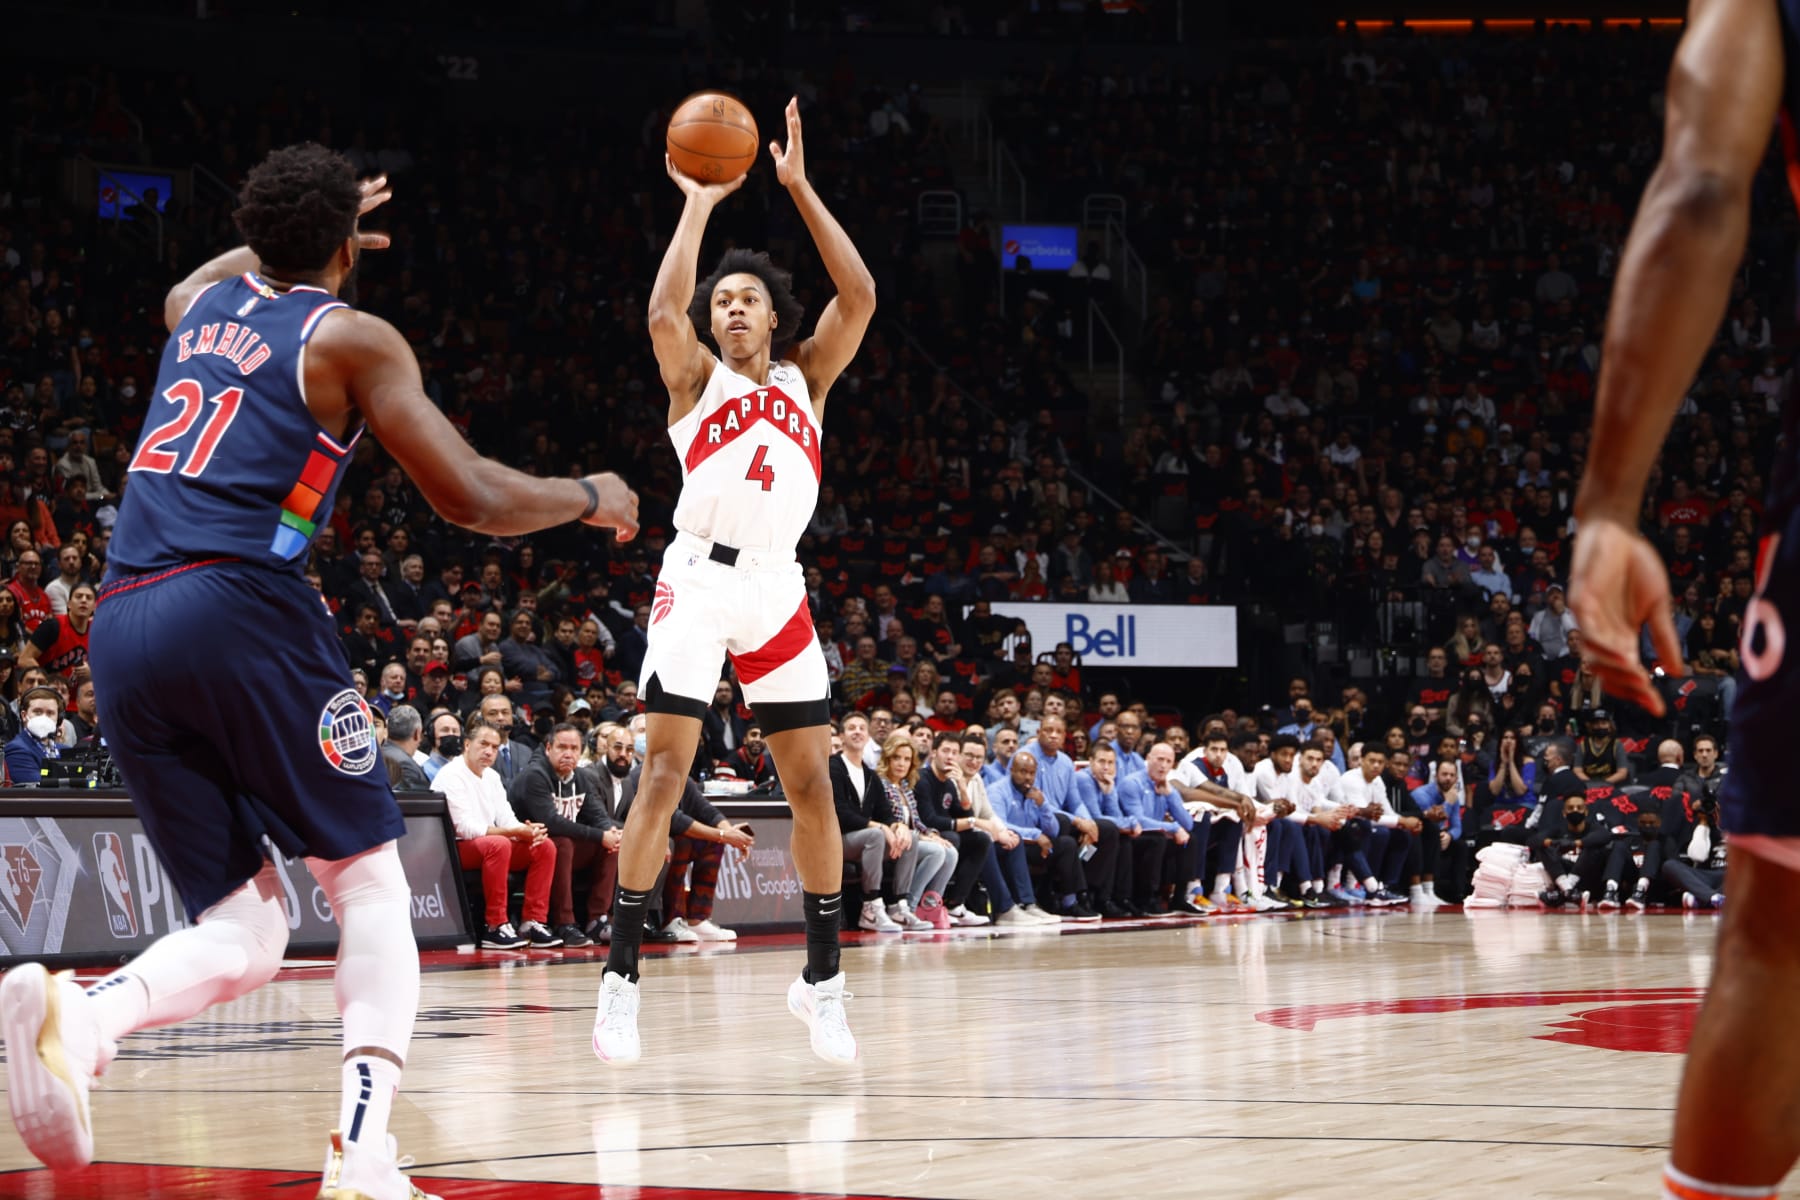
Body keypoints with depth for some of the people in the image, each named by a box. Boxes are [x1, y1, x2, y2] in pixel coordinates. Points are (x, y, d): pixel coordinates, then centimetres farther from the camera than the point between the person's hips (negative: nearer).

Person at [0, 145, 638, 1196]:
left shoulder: (199, 304, 23)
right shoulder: (351, 337, 5)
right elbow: (473, 499, -1)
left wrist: (272, 240, 66)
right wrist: (592, 499, 16)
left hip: (121, 634, 6)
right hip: (238, 605, -6)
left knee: (244, 930, 9)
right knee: (371, 881, 8)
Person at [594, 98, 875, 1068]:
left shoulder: (805, 378, 14)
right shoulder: (696, 378, 6)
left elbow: (858, 297, 0)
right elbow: (662, 312, -16)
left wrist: (799, 188, -2)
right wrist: (699, 204, -9)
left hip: (778, 588, 3)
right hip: (699, 578, -3)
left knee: (812, 782, 2)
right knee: (664, 772, -10)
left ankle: (822, 978, 13)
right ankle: (620, 978, -7)